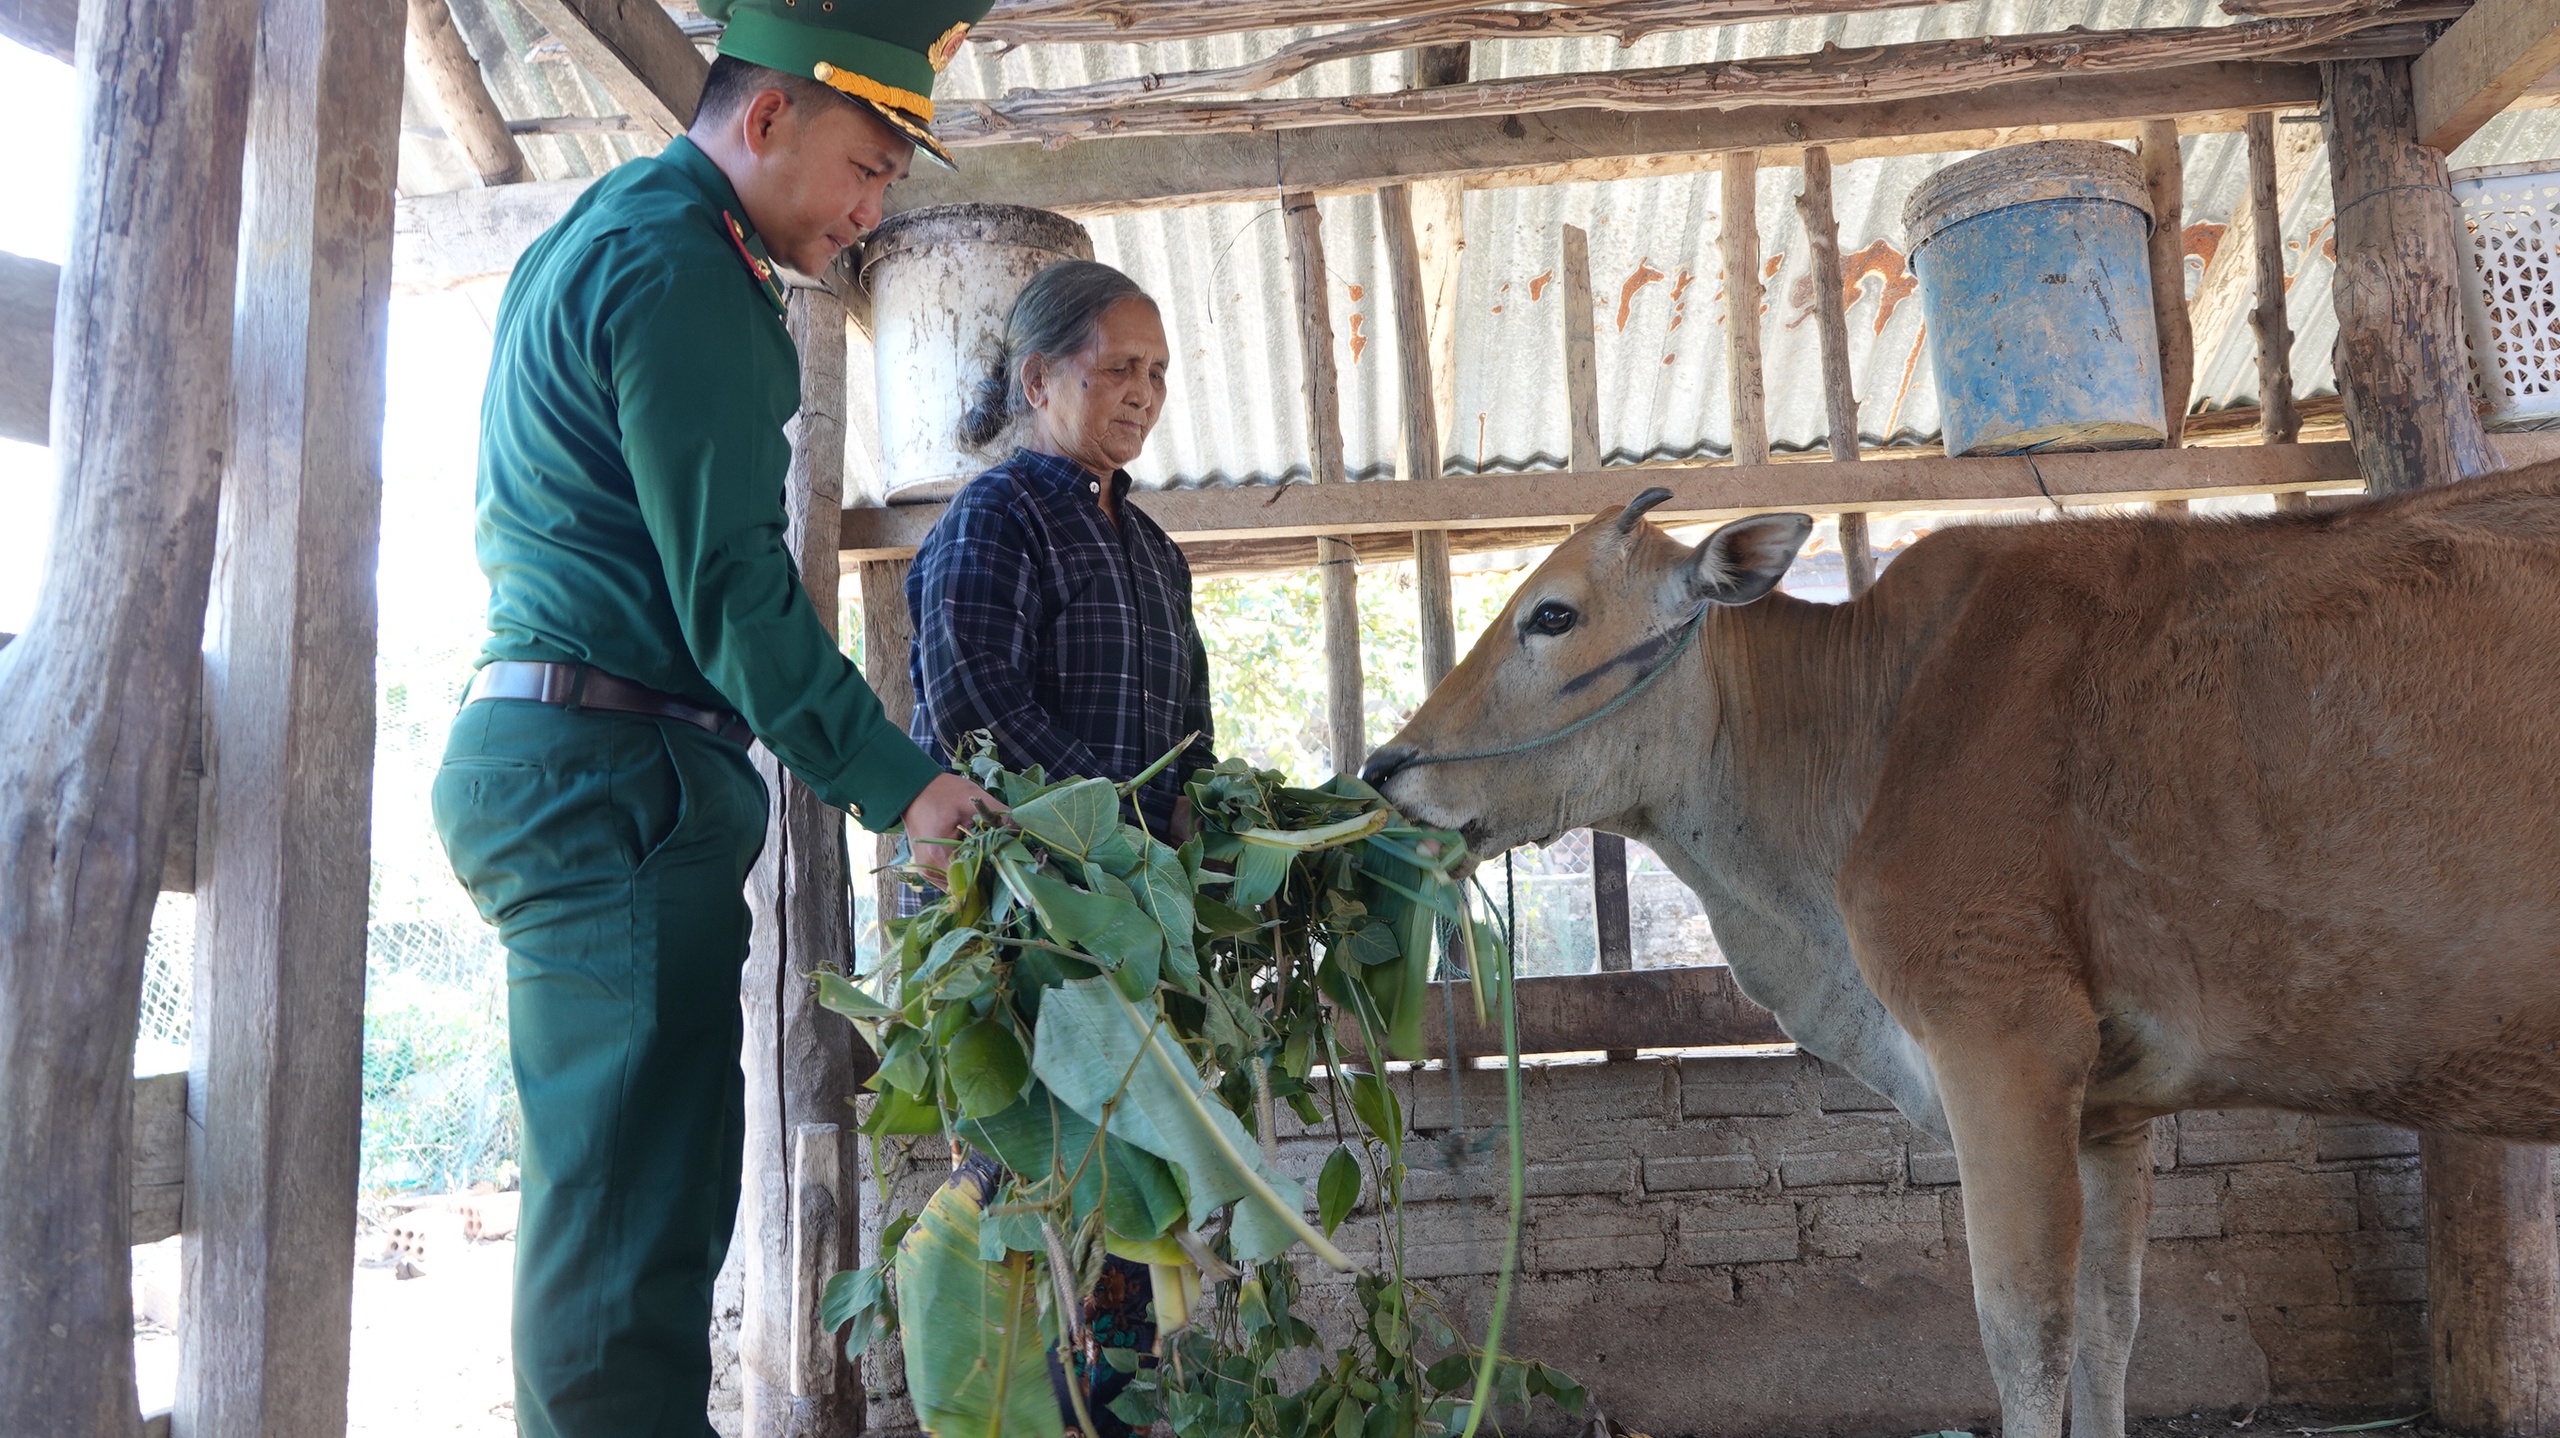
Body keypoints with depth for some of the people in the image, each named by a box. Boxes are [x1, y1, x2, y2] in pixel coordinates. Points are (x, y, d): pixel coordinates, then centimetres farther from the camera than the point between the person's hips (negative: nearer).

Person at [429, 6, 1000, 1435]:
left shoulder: (597, 230, 21)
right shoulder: (680, 268, -12)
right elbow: (731, 583, -17)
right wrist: (895, 778, -14)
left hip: (537, 754, 10)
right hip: (615, 773, -10)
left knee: (626, 1190, 13)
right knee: (635, 1196, -9)